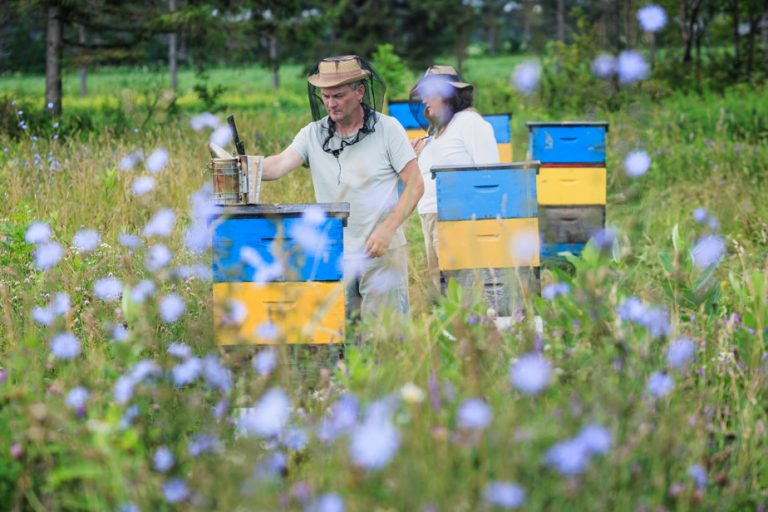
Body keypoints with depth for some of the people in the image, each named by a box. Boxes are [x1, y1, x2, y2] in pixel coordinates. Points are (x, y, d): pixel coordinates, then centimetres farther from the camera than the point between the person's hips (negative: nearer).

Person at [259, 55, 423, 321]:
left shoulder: (387, 128, -4)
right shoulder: (313, 134, 3)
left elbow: (415, 185, -5)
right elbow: (279, 165, -12)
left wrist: (387, 230, -16)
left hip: (382, 251, -3)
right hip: (333, 256, 3)